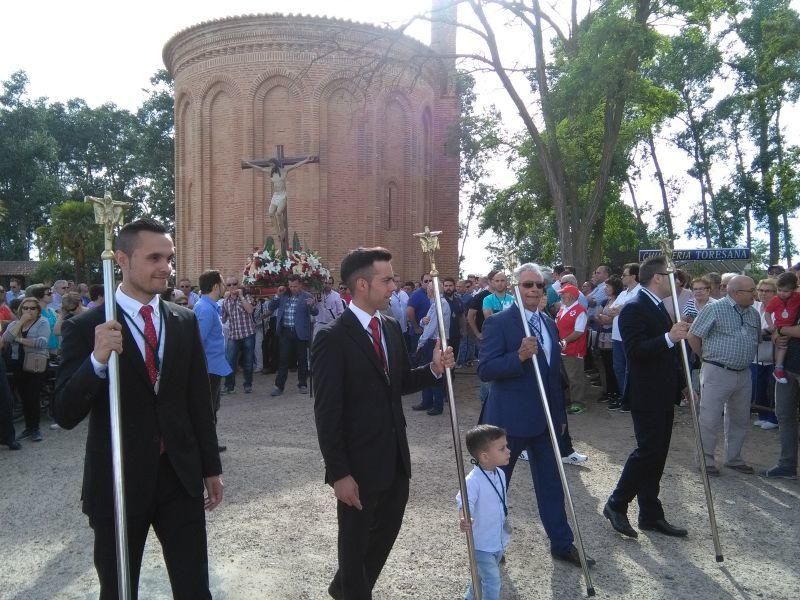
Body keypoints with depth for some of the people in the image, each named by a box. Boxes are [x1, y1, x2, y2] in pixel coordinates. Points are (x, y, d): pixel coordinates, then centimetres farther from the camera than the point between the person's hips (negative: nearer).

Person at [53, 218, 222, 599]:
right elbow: (65, 415, -13)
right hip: (118, 481, -2)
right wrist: (98, 360, -30)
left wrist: (211, 467, 9)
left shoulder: (185, 321, 2)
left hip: (181, 476, 2)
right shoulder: (85, 327, -9)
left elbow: (199, 400, 7)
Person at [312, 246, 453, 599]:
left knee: (386, 532, 23)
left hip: (395, 458, 7)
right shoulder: (333, 339, -18)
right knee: (356, 543, 14)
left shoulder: (391, 328, 5)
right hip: (358, 464, -7)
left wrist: (433, 369, -5)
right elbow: (327, 413, -17)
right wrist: (339, 473, -17)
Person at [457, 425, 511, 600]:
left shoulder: (500, 474, -2)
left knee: (483, 575, 25)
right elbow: (464, 504, -36)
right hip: (481, 543, -8)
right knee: (493, 582, -5)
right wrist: (464, 520, -56)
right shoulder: (473, 480, -28)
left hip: (499, 540, 8)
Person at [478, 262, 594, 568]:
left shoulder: (550, 324, 9)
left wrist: (560, 414, 17)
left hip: (545, 419, 6)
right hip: (509, 419, -6)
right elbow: (484, 370, -19)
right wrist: (519, 356, -32)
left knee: (551, 483, 13)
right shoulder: (498, 322, -13)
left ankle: (561, 543, 27)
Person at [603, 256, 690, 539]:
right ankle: (616, 504, 7)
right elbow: (635, 350, -24)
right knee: (648, 451, -8)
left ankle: (651, 515, 20)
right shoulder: (634, 308, -14)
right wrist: (669, 338, -31)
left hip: (663, 395, 9)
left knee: (657, 454, 12)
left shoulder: (659, 307, 15)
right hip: (646, 395, -9)